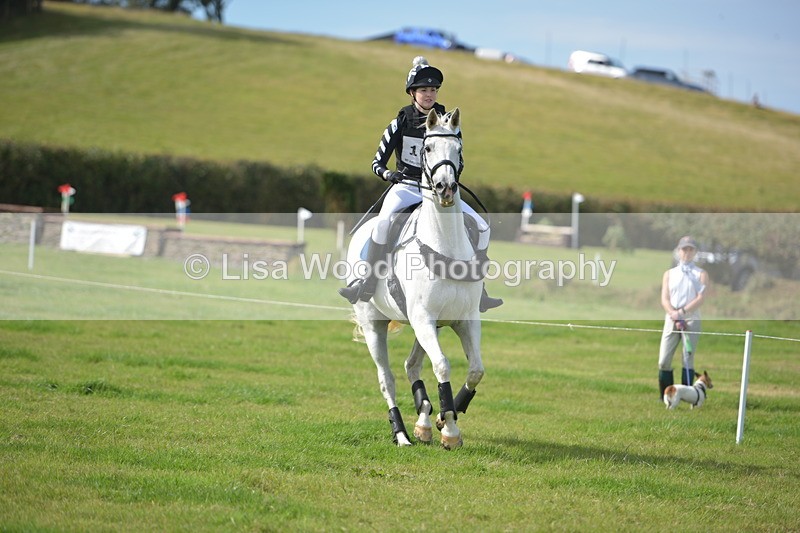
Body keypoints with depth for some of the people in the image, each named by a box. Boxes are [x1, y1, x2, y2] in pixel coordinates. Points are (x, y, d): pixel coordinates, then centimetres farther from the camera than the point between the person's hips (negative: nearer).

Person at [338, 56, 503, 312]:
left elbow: (458, 161, 10)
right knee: (384, 221, -34)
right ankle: (368, 284, -26)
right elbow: (378, 161, -1)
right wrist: (386, 173, -23)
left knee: (482, 227, -8)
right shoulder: (401, 123, -2)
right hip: (405, 188, -3)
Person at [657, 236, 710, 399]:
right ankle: (665, 396, 2)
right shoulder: (669, 274, 15)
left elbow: (700, 299, -6)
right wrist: (674, 316, -14)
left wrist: (682, 312, -16)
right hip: (671, 320, 2)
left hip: (691, 320, -2)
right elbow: (664, 299, 4)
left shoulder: (701, 274, 8)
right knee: (664, 360, -5)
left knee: (688, 359, -8)